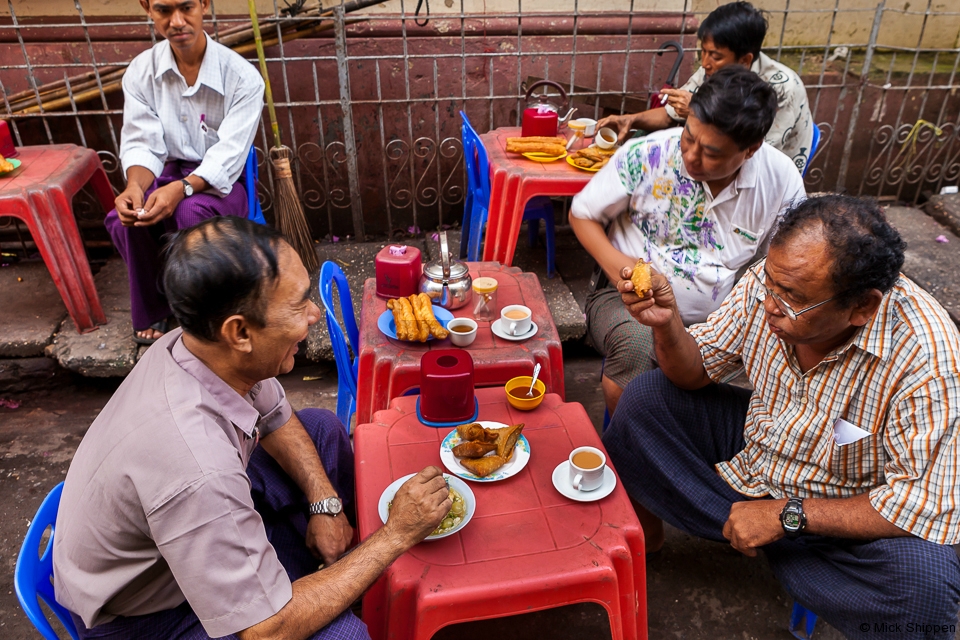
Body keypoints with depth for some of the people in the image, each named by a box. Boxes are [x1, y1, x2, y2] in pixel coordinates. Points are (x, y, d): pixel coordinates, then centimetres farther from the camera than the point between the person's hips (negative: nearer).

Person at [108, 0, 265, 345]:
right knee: (123, 219, -27)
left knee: (191, 212, -36)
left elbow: (227, 156, -21)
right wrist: (135, 186, -32)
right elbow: (141, 144, -8)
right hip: (167, 175, 3)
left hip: (220, 183, -3)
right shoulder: (140, 72, -3)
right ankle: (151, 311, 0)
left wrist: (181, 188, -39)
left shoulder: (243, 77, -15)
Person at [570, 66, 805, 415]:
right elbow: (582, 214, 1)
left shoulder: (783, 181, -6)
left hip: (713, 319, 3)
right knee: (635, 348, -36)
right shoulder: (644, 156, -12)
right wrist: (614, 263, -17)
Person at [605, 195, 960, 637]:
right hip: (752, 444, 5)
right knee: (647, 398, -10)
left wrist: (786, 516, -27)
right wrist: (666, 323, -29)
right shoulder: (771, 280, -19)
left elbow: (924, 502, -27)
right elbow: (697, 371, -7)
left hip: (842, 513, -4)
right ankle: (644, 530, 7)